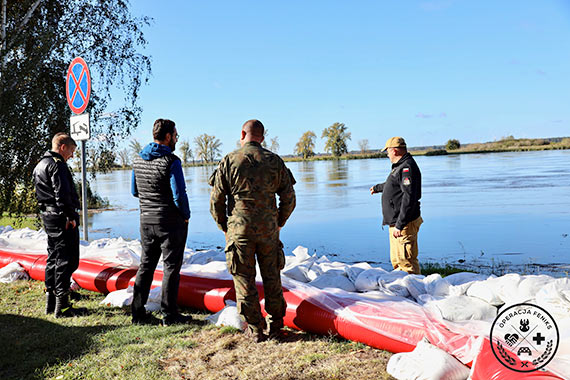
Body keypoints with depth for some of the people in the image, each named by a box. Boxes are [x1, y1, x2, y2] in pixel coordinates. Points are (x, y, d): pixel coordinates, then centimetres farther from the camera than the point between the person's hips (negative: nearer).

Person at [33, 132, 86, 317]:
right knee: (66, 261, -6)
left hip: (48, 217, 10)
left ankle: (50, 302, 24)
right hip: (62, 218, -10)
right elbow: (62, 193, -21)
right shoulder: (57, 164, -13)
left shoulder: (40, 165, 19)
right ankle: (62, 307, -3)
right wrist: (71, 216, -18)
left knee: (53, 258, 16)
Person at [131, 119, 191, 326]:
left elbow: (134, 191, 13)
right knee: (171, 267, 3)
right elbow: (179, 194, -19)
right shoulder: (171, 161, -17)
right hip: (171, 223, -6)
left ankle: (138, 312, 19)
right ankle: (169, 314, 9)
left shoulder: (138, 159, 6)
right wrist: (186, 215, -3)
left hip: (146, 221, 7)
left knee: (146, 265, 15)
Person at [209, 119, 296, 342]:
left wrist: (224, 227, 11)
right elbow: (289, 198, 5)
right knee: (272, 278, 13)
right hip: (268, 229, 2)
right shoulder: (275, 161, 4)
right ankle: (276, 327, 21)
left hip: (239, 230, -2)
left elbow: (216, 200, -2)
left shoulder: (229, 161, -2)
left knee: (244, 280, 7)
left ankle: (255, 330, 12)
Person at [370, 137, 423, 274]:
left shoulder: (407, 168, -17)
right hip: (396, 223, 11)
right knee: (397, 261, 17)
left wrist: (399, 225, -27)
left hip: (404, 225, -11)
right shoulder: (400, 166, 17)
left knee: (407, 263, -8)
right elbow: (391, 185, 38)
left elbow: (409, 198, -25)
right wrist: (377, 188, 56)